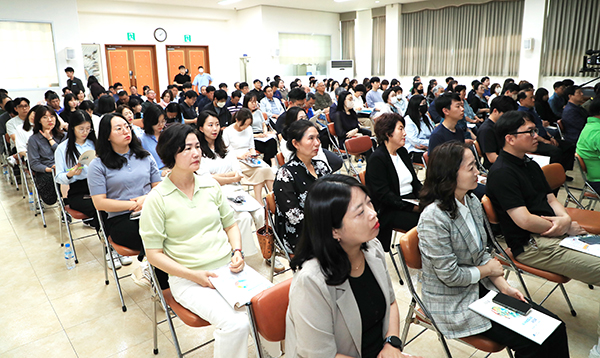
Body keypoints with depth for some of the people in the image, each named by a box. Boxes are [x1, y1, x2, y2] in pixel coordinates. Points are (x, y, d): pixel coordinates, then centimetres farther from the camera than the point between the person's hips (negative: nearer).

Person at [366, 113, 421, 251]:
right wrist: (413, 207, -20)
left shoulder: (403, 152, 14)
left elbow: (415, 181, 18)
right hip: (389, 211, -8)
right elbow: (384, 194, -18)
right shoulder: (376, 159, -12)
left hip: (411, 202, 8)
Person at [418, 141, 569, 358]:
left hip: (482, 287, 7)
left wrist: (504, 286, -2)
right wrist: (488, 269, -7)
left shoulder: (472, 202, 1)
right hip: (454, 304, -7)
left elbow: (481, 254, 9)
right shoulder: (433, 218, -26)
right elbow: (450, 275, -21)